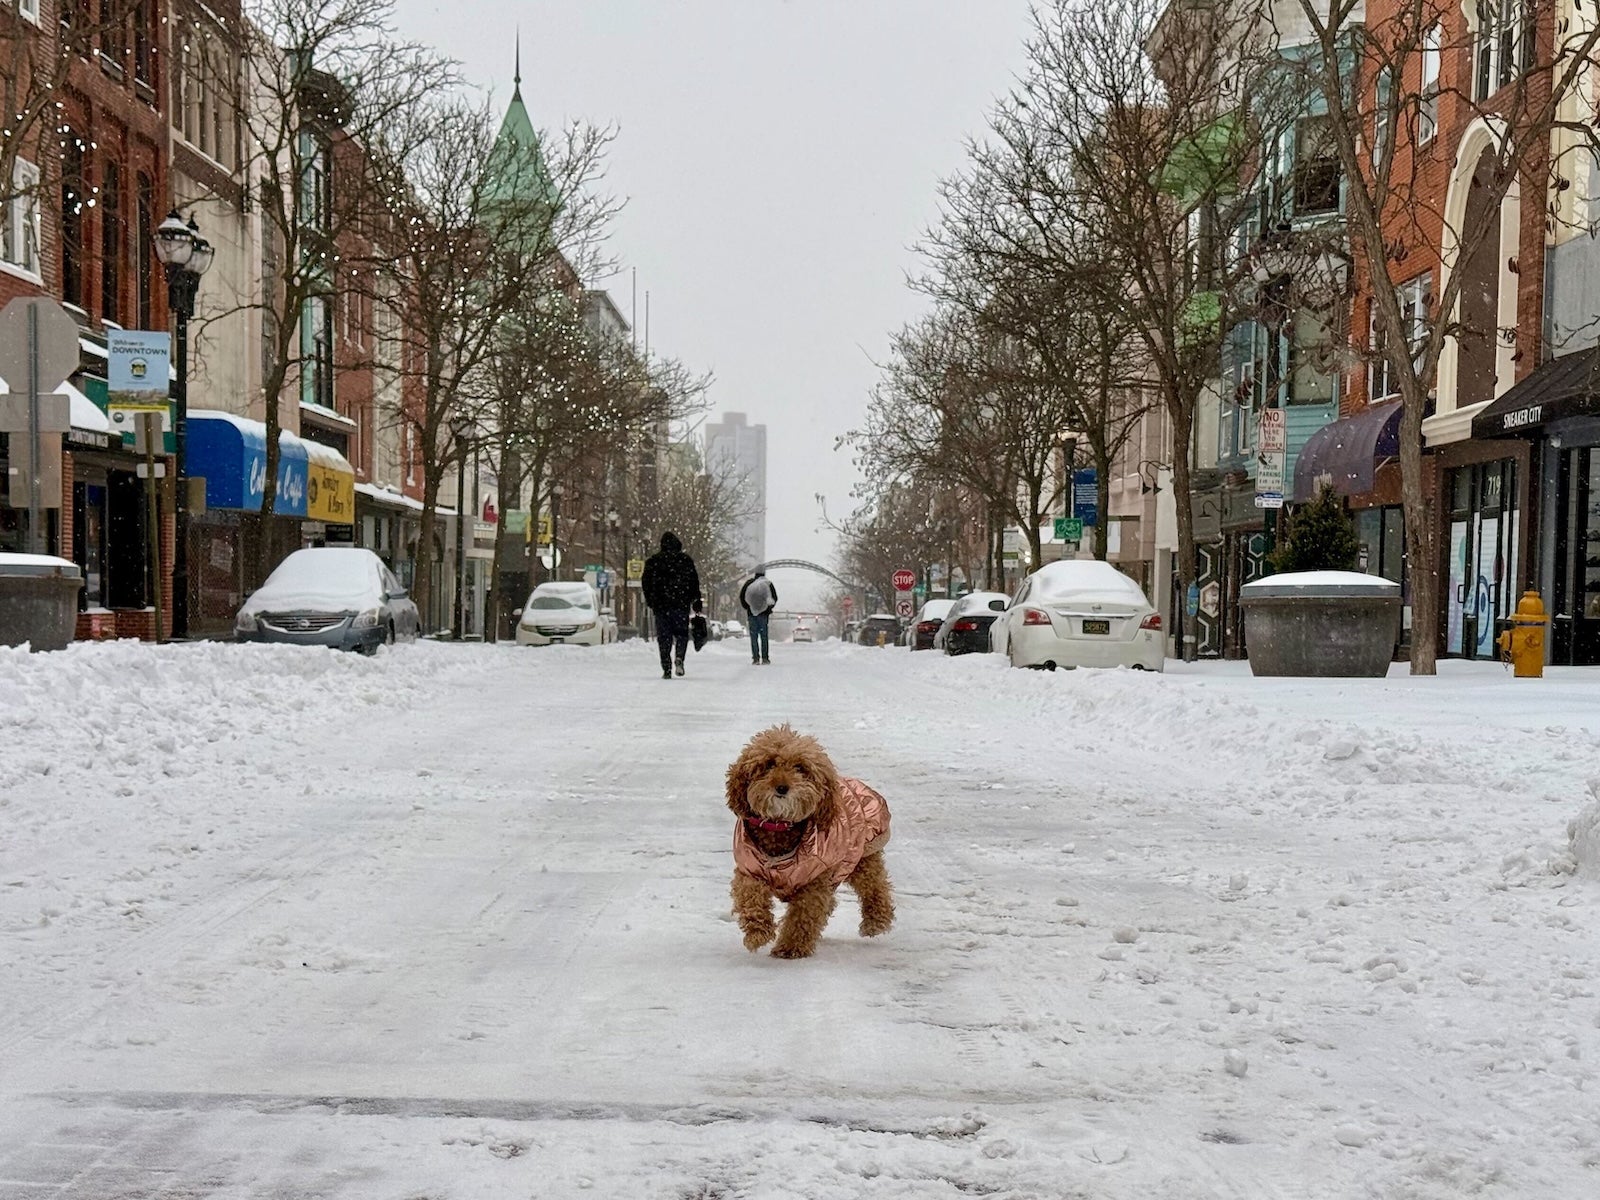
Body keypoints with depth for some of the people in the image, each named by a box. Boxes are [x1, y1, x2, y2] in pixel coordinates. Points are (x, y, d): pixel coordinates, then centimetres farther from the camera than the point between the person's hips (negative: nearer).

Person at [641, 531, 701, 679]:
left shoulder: (652, 561, 3)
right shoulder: (686, 560, 2)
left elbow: (646, 583, 5)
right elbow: (694, 581, 4)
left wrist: (650, 601, 15)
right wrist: (695, 599, 13)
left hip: (660, 605, 0)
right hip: (681, 605, 0)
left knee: (664, 637, 4)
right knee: (681, 633, 11)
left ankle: (666, 669, -2)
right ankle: (679, 657, -15)